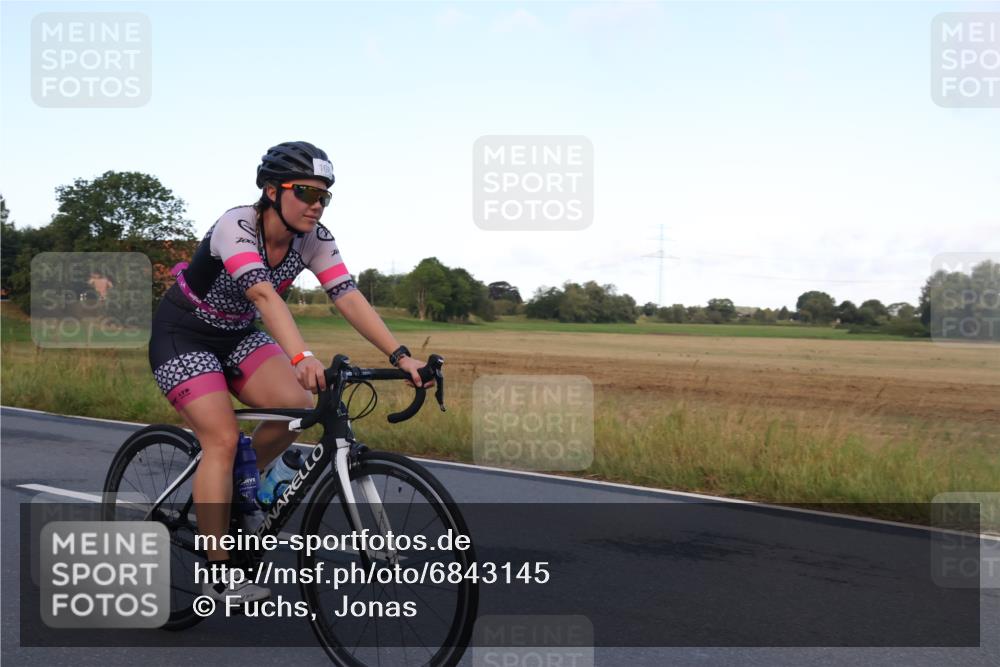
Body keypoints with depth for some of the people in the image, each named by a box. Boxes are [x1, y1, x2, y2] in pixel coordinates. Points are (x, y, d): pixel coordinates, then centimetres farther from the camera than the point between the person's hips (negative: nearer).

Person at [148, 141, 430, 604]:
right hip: (183, 335, -6)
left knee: (299, 405, -19)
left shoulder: (314, 239, -12)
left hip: (236, 335, 6)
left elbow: (348, 297, -21)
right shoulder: (236, 226, -29)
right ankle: (219, 575, -13)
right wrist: (301, 357, -60)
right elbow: (262, 292, -45)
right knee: (222, 439, -21)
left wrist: (400, 356, -33)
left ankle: (239, 484, 8)